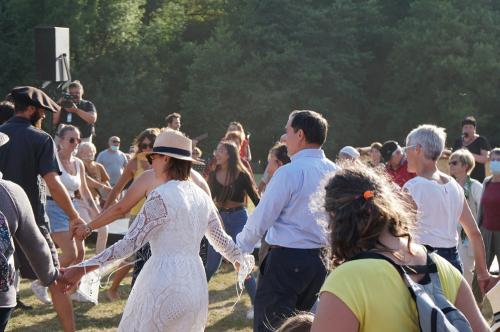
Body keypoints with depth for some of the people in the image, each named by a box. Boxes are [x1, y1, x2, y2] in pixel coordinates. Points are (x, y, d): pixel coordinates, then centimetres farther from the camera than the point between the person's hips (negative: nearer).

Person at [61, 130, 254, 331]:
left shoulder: (161, 196, -12)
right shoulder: (201, 196, 9)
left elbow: (130, 243, -16)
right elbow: (221, 239, 19)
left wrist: (83, 269, -16)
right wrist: (242, 261, 40)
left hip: (165, 285, -7)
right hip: (195, 283, 7)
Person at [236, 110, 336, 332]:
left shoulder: (290, 172, -15)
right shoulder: (333, 172, 5)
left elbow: (262, 218, -11)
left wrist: (240, 248, 3)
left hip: (287, 259, -7)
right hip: (320, 259, 7)